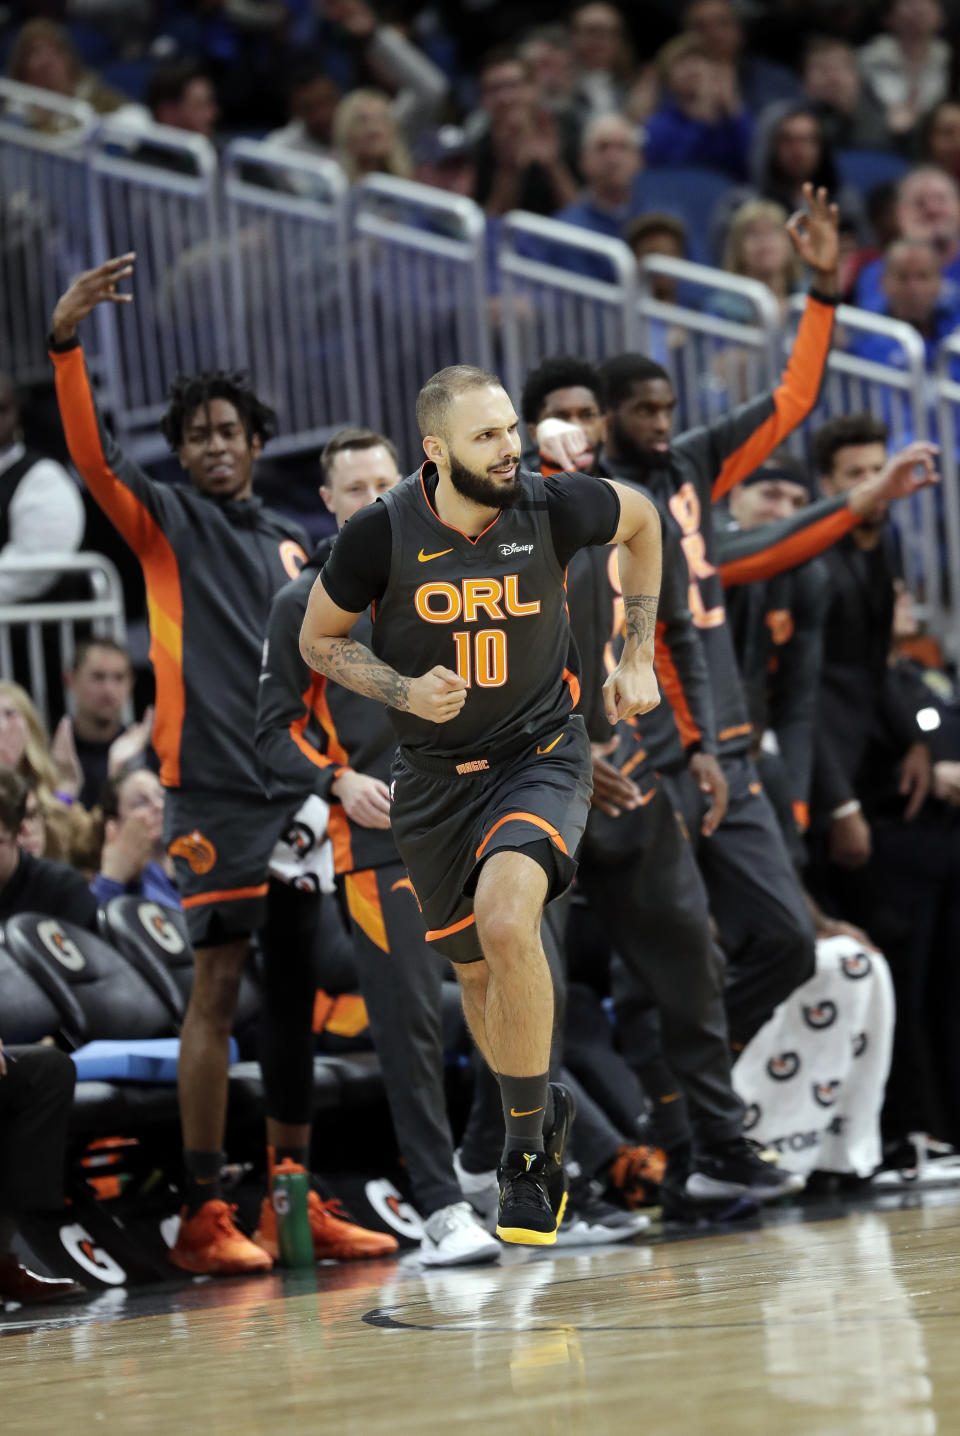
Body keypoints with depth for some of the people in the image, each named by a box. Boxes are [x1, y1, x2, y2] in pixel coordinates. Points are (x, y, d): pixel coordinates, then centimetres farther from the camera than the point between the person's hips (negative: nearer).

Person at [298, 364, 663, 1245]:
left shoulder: (553, 508, -15)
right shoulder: (383, 534, -15)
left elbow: (642, 521, 9)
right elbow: (319, 640, 1)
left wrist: (637, 658, 6)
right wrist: (403, 691, -17)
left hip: (542, 755, -2)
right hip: (437, 776, 2)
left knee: (506, 918, -29)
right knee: (477, 974, 14)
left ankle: (526, 1145, -15)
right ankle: (544, 1114, 43)